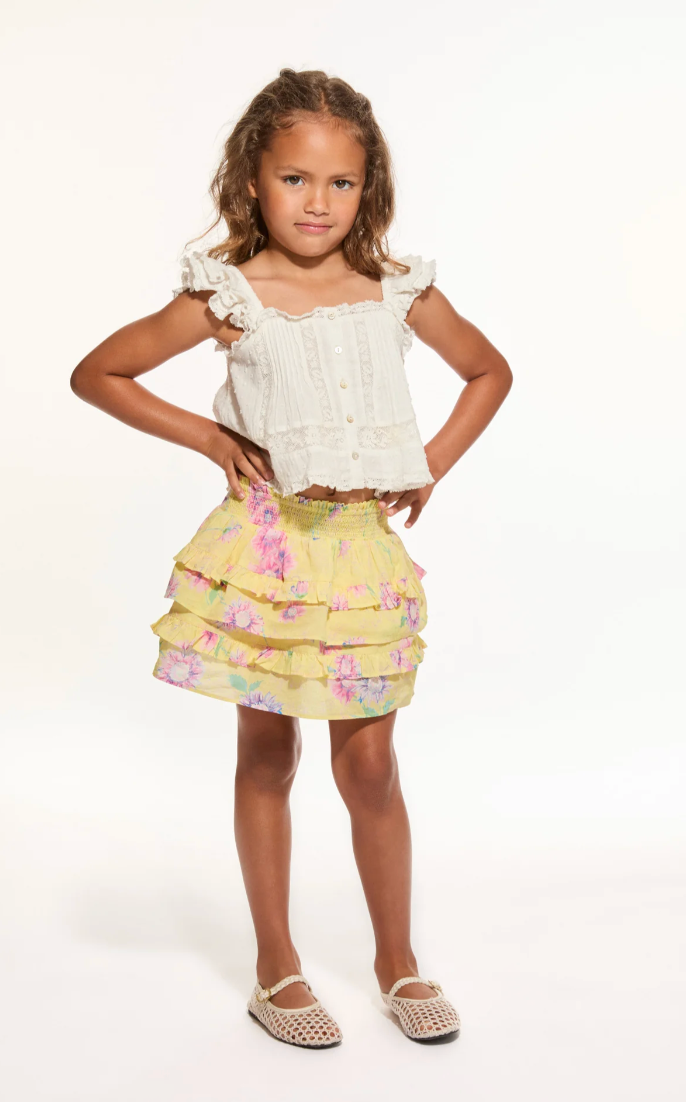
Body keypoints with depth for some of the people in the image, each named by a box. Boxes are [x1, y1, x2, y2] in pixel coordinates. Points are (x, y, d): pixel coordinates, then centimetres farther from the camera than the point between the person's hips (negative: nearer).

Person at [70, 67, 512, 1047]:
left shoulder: (398, 291, 3)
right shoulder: (229, 297, -4)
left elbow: (490, 371, 18)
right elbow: (96, 374, 3)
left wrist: (434, 464, 6)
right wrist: (209, 438, -3)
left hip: (365, 545, 2)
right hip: (267, 544, -1)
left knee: (369, 765, 6)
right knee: (267, 757, 9)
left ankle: (398, 959, 26)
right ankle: (276, 968, 25)